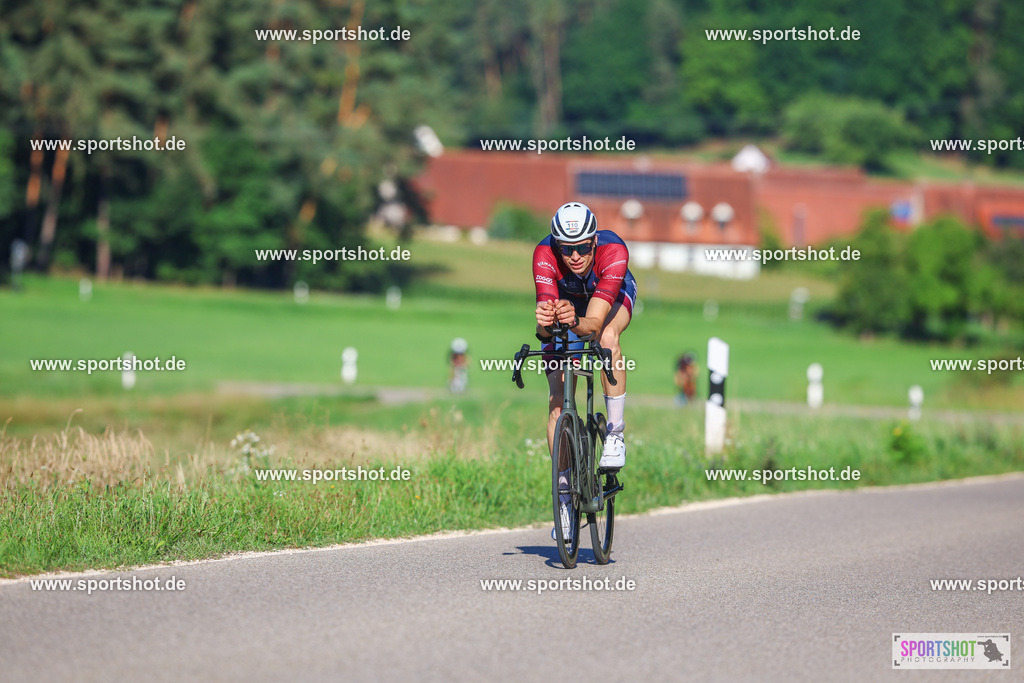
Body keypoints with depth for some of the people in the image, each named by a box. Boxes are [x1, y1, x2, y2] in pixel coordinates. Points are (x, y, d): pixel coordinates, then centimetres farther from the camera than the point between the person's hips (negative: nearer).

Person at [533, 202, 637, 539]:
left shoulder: (613, 251, -40)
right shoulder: (545, 255, -36)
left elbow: (595, 322, -46)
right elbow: (544, 329, -42)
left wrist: (577, 323, -67)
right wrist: (545, 323, -64)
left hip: (614, 297, -1)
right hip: (567, 299, 2)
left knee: (607, 337, -37)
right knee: (557, 397, -9)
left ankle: (615, 432, -21)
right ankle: (564, 492, -1)